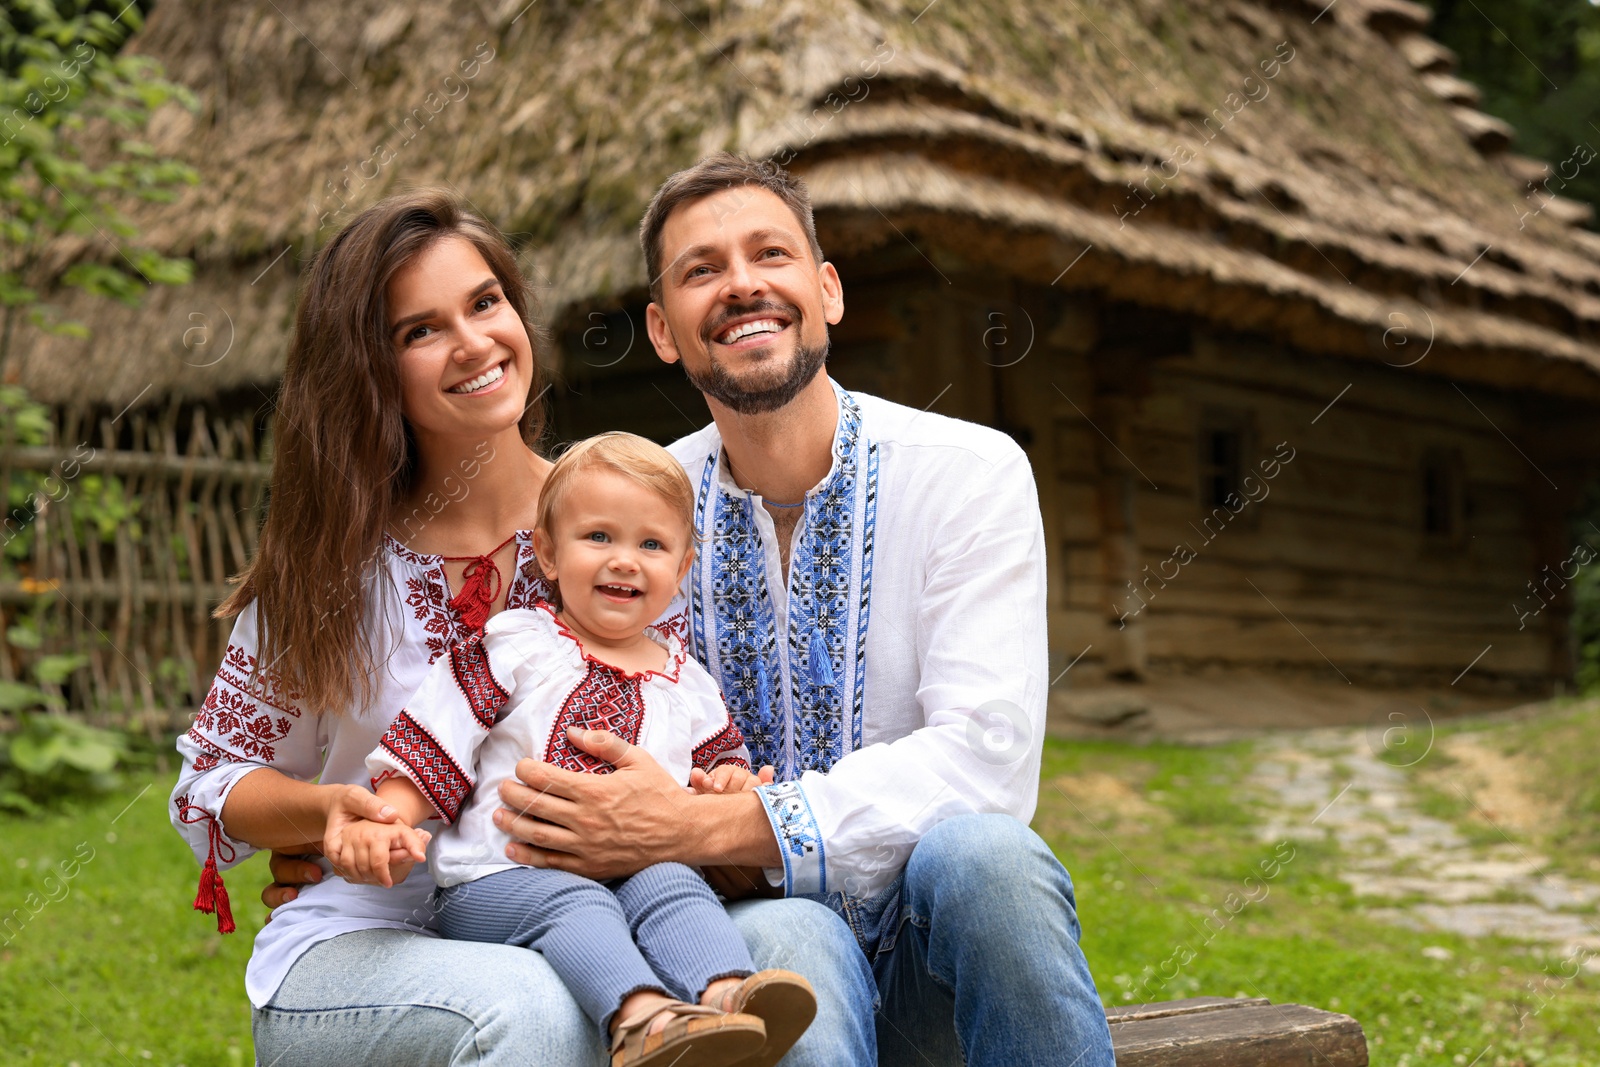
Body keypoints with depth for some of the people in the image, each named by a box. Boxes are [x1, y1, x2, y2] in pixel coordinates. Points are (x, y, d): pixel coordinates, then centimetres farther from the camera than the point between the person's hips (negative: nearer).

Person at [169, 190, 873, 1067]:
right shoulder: (335, 556, 2)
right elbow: (207, 789, 9)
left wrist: (722, 804, -14)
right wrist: (330, 808, -14)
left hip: (572, 930, 3)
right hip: (357, 941, -2)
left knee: (805, 938, -28)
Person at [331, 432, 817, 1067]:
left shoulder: (689, 688, 18)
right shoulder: (515, 648, 8)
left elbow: (722, 767, 28)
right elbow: (426, 751, 4)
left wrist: (729, 786, 3)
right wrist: (385, 821, -13)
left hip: (637, 870, 3)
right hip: (500, 879, -3)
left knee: (674, 886, -29)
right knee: (572, 902, -33)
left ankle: (726, 993, -54)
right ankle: (640, 1016, -57)